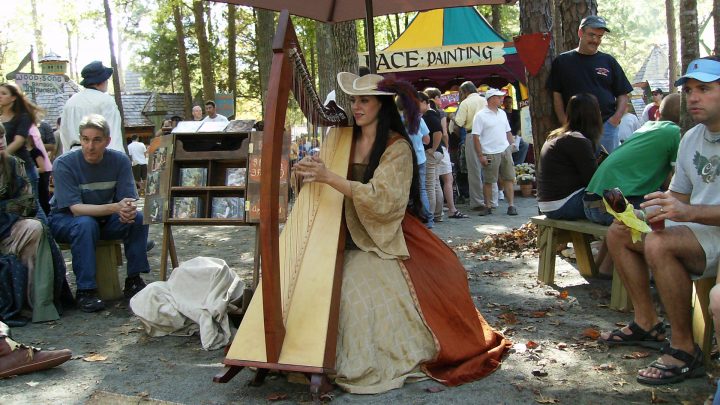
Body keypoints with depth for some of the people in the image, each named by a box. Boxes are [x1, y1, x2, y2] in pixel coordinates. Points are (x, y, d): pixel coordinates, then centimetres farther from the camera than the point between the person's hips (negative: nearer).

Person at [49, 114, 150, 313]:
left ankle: (133, 280, -12)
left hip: (105, 219, 3)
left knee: (138, 218, -23)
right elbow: (76, 208, -29)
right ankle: (85, 290, -27)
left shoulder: (120, 160, -11)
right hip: (64, 219, -3)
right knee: (86, 224, -36)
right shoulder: (64, 164, -21)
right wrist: (115, 207, -43)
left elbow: (129, 200, -14)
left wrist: (128, 210, -40)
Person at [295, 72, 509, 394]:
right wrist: (310, 172, -14)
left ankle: (366, 366, -10)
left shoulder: (397, 147, -6)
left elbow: (382, 199, -20)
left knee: (356, 287, -29)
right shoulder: (347, 142, 11)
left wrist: (329, 177, -28)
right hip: (348, 237, 5)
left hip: (383, 240, -5)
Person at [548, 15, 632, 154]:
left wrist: (616, 118, -3)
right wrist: (565, 122, -5)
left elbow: (623, 94, 13)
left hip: (606, 126, 1)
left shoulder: (609, 61, 13)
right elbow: (556, 95, 5)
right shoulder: (562, 61, 8)